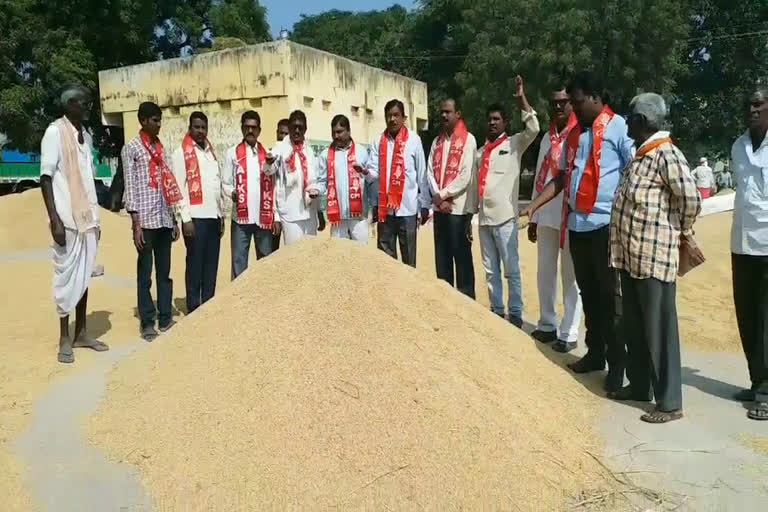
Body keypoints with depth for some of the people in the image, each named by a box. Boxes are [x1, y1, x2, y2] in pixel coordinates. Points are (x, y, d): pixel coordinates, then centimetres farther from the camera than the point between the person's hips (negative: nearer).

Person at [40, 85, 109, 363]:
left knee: (84, 275, 10)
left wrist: (96, 218, 15)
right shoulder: (55, 132, -7)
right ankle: (64, 338, 10)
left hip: (88, 218, 6)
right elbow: (46, 177, -10)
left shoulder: (86, 135, 13)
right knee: (67, 275, 0)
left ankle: (81, 333, 19)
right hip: (67, 219, -6)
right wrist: (54, 220, -17)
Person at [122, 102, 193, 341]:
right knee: (145, 272, 2)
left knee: (165, 271, 10)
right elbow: (130, 186, -6)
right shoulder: (131, 148, -1)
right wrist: (135, 223, -13)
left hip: (165, 219, 5)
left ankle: (165, 318, 19)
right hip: (145, 220, -5)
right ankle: (147, 322, 10)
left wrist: (176, 218, 12)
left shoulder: (162, 148, 16)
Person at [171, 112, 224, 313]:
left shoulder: (211, 151, 17)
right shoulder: (181, 153, -3)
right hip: (196, 217, -6)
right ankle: (193, 310, 9)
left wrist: (221, 215, 13)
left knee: (211, 266, 9)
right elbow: (179, 188, -8)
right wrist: (186, 218, -14)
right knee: (195, 265, 0)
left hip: (213, 216, 6)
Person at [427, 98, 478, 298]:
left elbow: (466, 176, -12)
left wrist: (443, 194, -11)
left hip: (459, 207, -5)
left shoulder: (468, 140, -3)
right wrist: (438, 198, -7)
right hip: (439, 207, 5)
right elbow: (430, 171, 6)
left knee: (462, 256, 0)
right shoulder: (436, 142, 14)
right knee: (442, 257, 9)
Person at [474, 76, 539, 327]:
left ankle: (515, 315, 7)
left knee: (511, 270, -1)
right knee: (490, 271, 10)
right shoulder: (481, 151, 19)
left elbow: (534, 128, -16)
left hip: (505, 216, -5)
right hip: (484, 218, 6)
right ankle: (496, 312, 19)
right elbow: (475, 184, 17)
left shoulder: (514, 144, 3)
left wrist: (522, 98, -14)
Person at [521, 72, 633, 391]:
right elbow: (563, 176, 20)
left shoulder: (618, 127, -4)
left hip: (607, 224, -7)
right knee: (588, 293, 13)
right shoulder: (574, 133, 17)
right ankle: (594, 353, 25)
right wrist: (534, 205, 10)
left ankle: (617, 362, 10)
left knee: (610, 295, 0)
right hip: (577, 224, 7)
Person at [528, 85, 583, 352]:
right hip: (546, 216, 7)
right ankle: (547, 325, 25)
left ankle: (569, 333, 9)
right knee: (545, 273, 12)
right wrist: (533, 217, 15)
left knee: (570, 276, 1)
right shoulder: (547, 138, 16)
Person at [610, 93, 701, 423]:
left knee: (658, 329, -1)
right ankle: (639, 386, 31)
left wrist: (681, 231, -3)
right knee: (634, 327, 17)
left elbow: (691, 199, -19)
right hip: (630, 255, 9)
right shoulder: (640, 155, 15)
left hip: (654, 257, -9)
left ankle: (669, 402, 10)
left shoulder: (666, 154, -13)